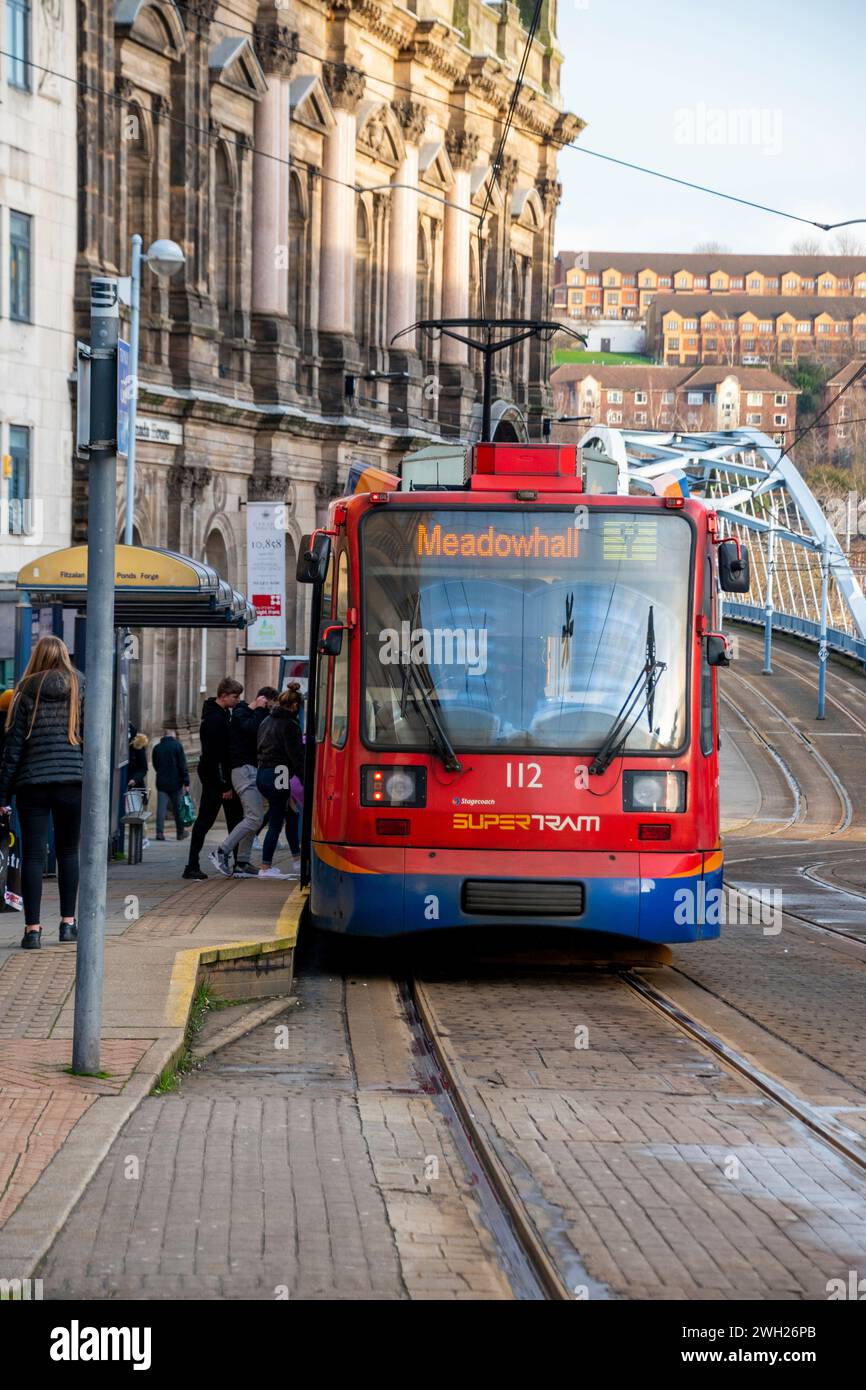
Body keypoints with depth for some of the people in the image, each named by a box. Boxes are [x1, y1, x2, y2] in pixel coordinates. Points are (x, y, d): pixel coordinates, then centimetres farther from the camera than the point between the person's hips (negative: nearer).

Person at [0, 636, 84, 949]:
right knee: (69, 852, 15)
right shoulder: (80, 687, 4)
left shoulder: (27, 691, 1)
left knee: (33, 855, 0)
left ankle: (33, 928, -6)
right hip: (73, 780, 1)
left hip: (32, 782, -1)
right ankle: (68, 922, 16)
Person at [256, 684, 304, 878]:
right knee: (276, 823, -1)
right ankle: (266, 867, 1)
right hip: (277, 776, -9)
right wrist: (306, 781, -12)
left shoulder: (267, 721, 14)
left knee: (290, 814, 20)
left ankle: (296, 859, 22)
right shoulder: (290, 725, -12)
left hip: (262, 774, 9)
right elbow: (296, 756, -15)